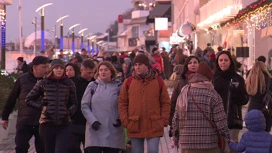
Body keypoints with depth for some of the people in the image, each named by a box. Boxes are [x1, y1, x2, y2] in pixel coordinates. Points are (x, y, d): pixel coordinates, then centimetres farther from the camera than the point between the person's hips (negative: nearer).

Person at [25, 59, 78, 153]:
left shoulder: (69, 84, 5)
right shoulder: (43, 83, 3)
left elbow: (74, 103, 14)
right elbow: (29, 100, 10)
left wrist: (69, 111, -5)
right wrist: (41, 107, -1)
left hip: (63, 125, -1)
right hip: (47, 124, 1)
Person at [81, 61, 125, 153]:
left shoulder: (118, 87, 5)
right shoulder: (92, 86, 6)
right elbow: (84, 106, 3)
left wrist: (121, 119, -11)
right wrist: (92, 120, -10)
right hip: (95, 133, 0)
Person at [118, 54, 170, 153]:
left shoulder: (158, 82, 2)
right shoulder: (128, 82, 5)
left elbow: (166, 103, 5)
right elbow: (122, 103, 7)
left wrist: (164, 120, -4)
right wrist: (125, 120, -2)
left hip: (154, 127, -2)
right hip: (135, 126, 2)